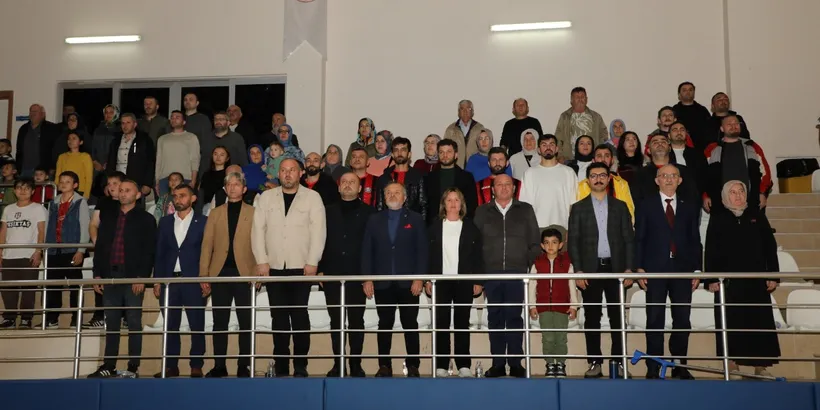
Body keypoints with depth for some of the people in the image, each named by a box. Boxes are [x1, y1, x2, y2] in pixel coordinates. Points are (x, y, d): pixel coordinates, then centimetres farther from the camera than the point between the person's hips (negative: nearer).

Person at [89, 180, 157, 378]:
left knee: (134, 323, -1)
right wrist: (97, 274, 7)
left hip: (133, 278, -4)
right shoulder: (108, 218, 16)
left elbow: (149, 251, -5)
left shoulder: (146, 219, 2)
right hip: (111, 276, 5)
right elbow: (99, 247, 15)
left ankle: (133, 367, 3)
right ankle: (109, 366, 12)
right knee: (111, 323, 8)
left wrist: (141, 277, -13)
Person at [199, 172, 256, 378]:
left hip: (244, 273, -2)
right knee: (219, 322, 5)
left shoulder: (253, 213, 6)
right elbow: (207, 244, 9)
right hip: (220, 273, 2)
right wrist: (204, 275, 1)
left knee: (245, 322, 0)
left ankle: (244, 366, 6)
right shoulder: (215, 213, 14)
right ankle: (219, 366, 11)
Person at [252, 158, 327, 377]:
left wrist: (312, 262, -10)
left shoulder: (312, 197, 4)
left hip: (301, 267, -2)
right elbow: (258, 229, 7)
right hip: (273, 267, 2)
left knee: (299, 315, -3)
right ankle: (280, 365, 10)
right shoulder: (266, 197, 11)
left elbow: (318, 231, -2)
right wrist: (261, 261, -2)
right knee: (279, 316, 4)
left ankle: (300, 365, 5)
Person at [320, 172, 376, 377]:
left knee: (356, 320, 3)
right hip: (332, 275, 2)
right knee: (336, 320, 5)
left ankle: (355, 364, 9)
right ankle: (338, 364, 11)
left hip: (358, 275, -2)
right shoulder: (328, 211, 11)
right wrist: (319, 269, 0)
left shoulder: (369, 212, 4)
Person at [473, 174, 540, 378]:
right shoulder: (482, 212, 12)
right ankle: (498, 364, 7)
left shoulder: (525, 210, 12)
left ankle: (515, 363, 3)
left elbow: (534, 243, 10)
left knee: (514, 317, -3)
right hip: (491, 274, 1)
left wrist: (531, 267, 0)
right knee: (495, 318, 2)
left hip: (517, 274, -1)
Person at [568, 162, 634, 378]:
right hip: (590, 269, -1)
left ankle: (618, 362, 7)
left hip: (615, 268, 1)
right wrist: (578, 271, -6)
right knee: (592, 318, 2)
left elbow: (629, 239, 7)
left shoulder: (620, 206, 10)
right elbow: (573, 241, 2)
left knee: (617, 317, 2)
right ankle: (595, 363, 6)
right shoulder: (578, 208, 7)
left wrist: (629, 268, -2)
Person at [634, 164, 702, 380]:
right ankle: (653, 367, 3)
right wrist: (639, 267, -6)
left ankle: (680, 366, 12)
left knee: (682, 320, 3)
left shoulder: (690, 207, 14)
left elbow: (695, 240, 11)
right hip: (655, 270, -2)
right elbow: (639, 239, 4)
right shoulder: (646, 205, 9)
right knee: (655, 320, -1)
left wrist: (697, 269, 3)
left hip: (683, 269, 2)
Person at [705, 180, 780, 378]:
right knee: (731, 323, 0)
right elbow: (711, 250, -1)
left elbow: (770, 246, 8)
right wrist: (711, 279, -8)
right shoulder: (718, 217, 4)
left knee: (760, 322, 1)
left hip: (756, 279, 2)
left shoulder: (756, 215, 9)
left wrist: (773, 275, 1)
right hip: (729, 280, -2)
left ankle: (760, 366, 8)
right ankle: (732, 365, 7)